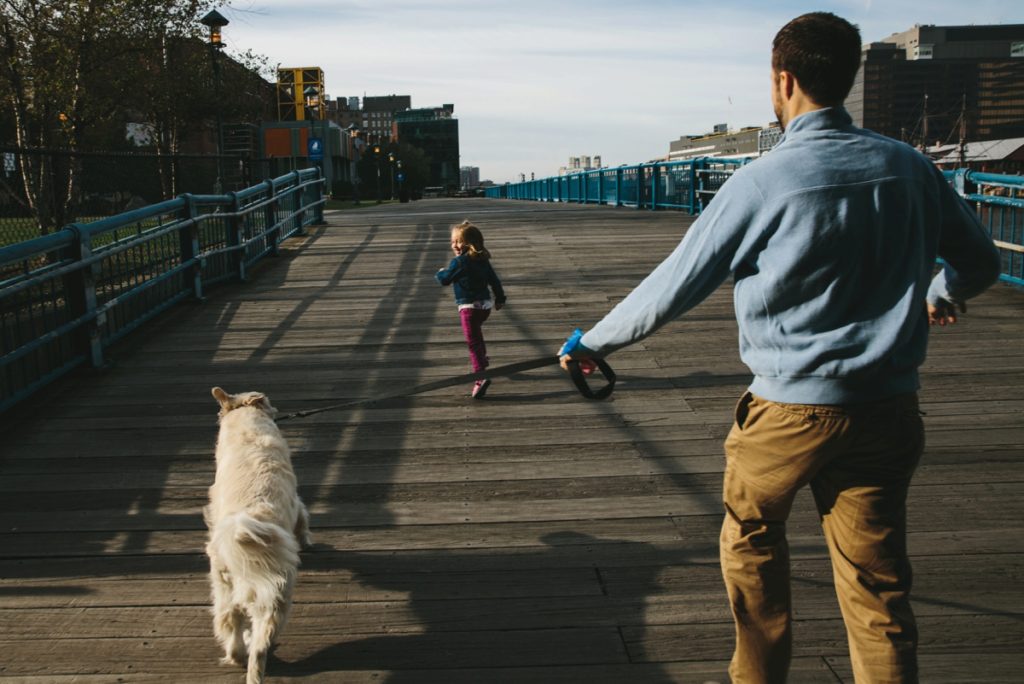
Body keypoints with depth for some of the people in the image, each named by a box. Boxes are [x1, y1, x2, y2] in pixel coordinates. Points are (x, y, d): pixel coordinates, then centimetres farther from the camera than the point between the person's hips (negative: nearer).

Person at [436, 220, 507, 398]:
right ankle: (482, 360, 50)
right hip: (485, 305, 8)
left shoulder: (459, 262, -14)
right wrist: (500, 299, 27)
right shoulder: (483, 260, 8)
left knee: (473, 341, -12)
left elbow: (445, 280, -9)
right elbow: (494, 280, 14)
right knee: (476, 333, 33)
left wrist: (440, 272, 14)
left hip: (469, 307, -8)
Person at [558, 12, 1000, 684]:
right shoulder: (908, 167, 2)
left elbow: (672, 289, -7)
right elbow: (981, 261, 15)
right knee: (879, 589, 10)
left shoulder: (761, 183, -12)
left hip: (788, 410, -3)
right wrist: (942, 294, 39)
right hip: (888, 412, 4)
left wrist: (593, 340, 9)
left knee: (752, 542, 23)